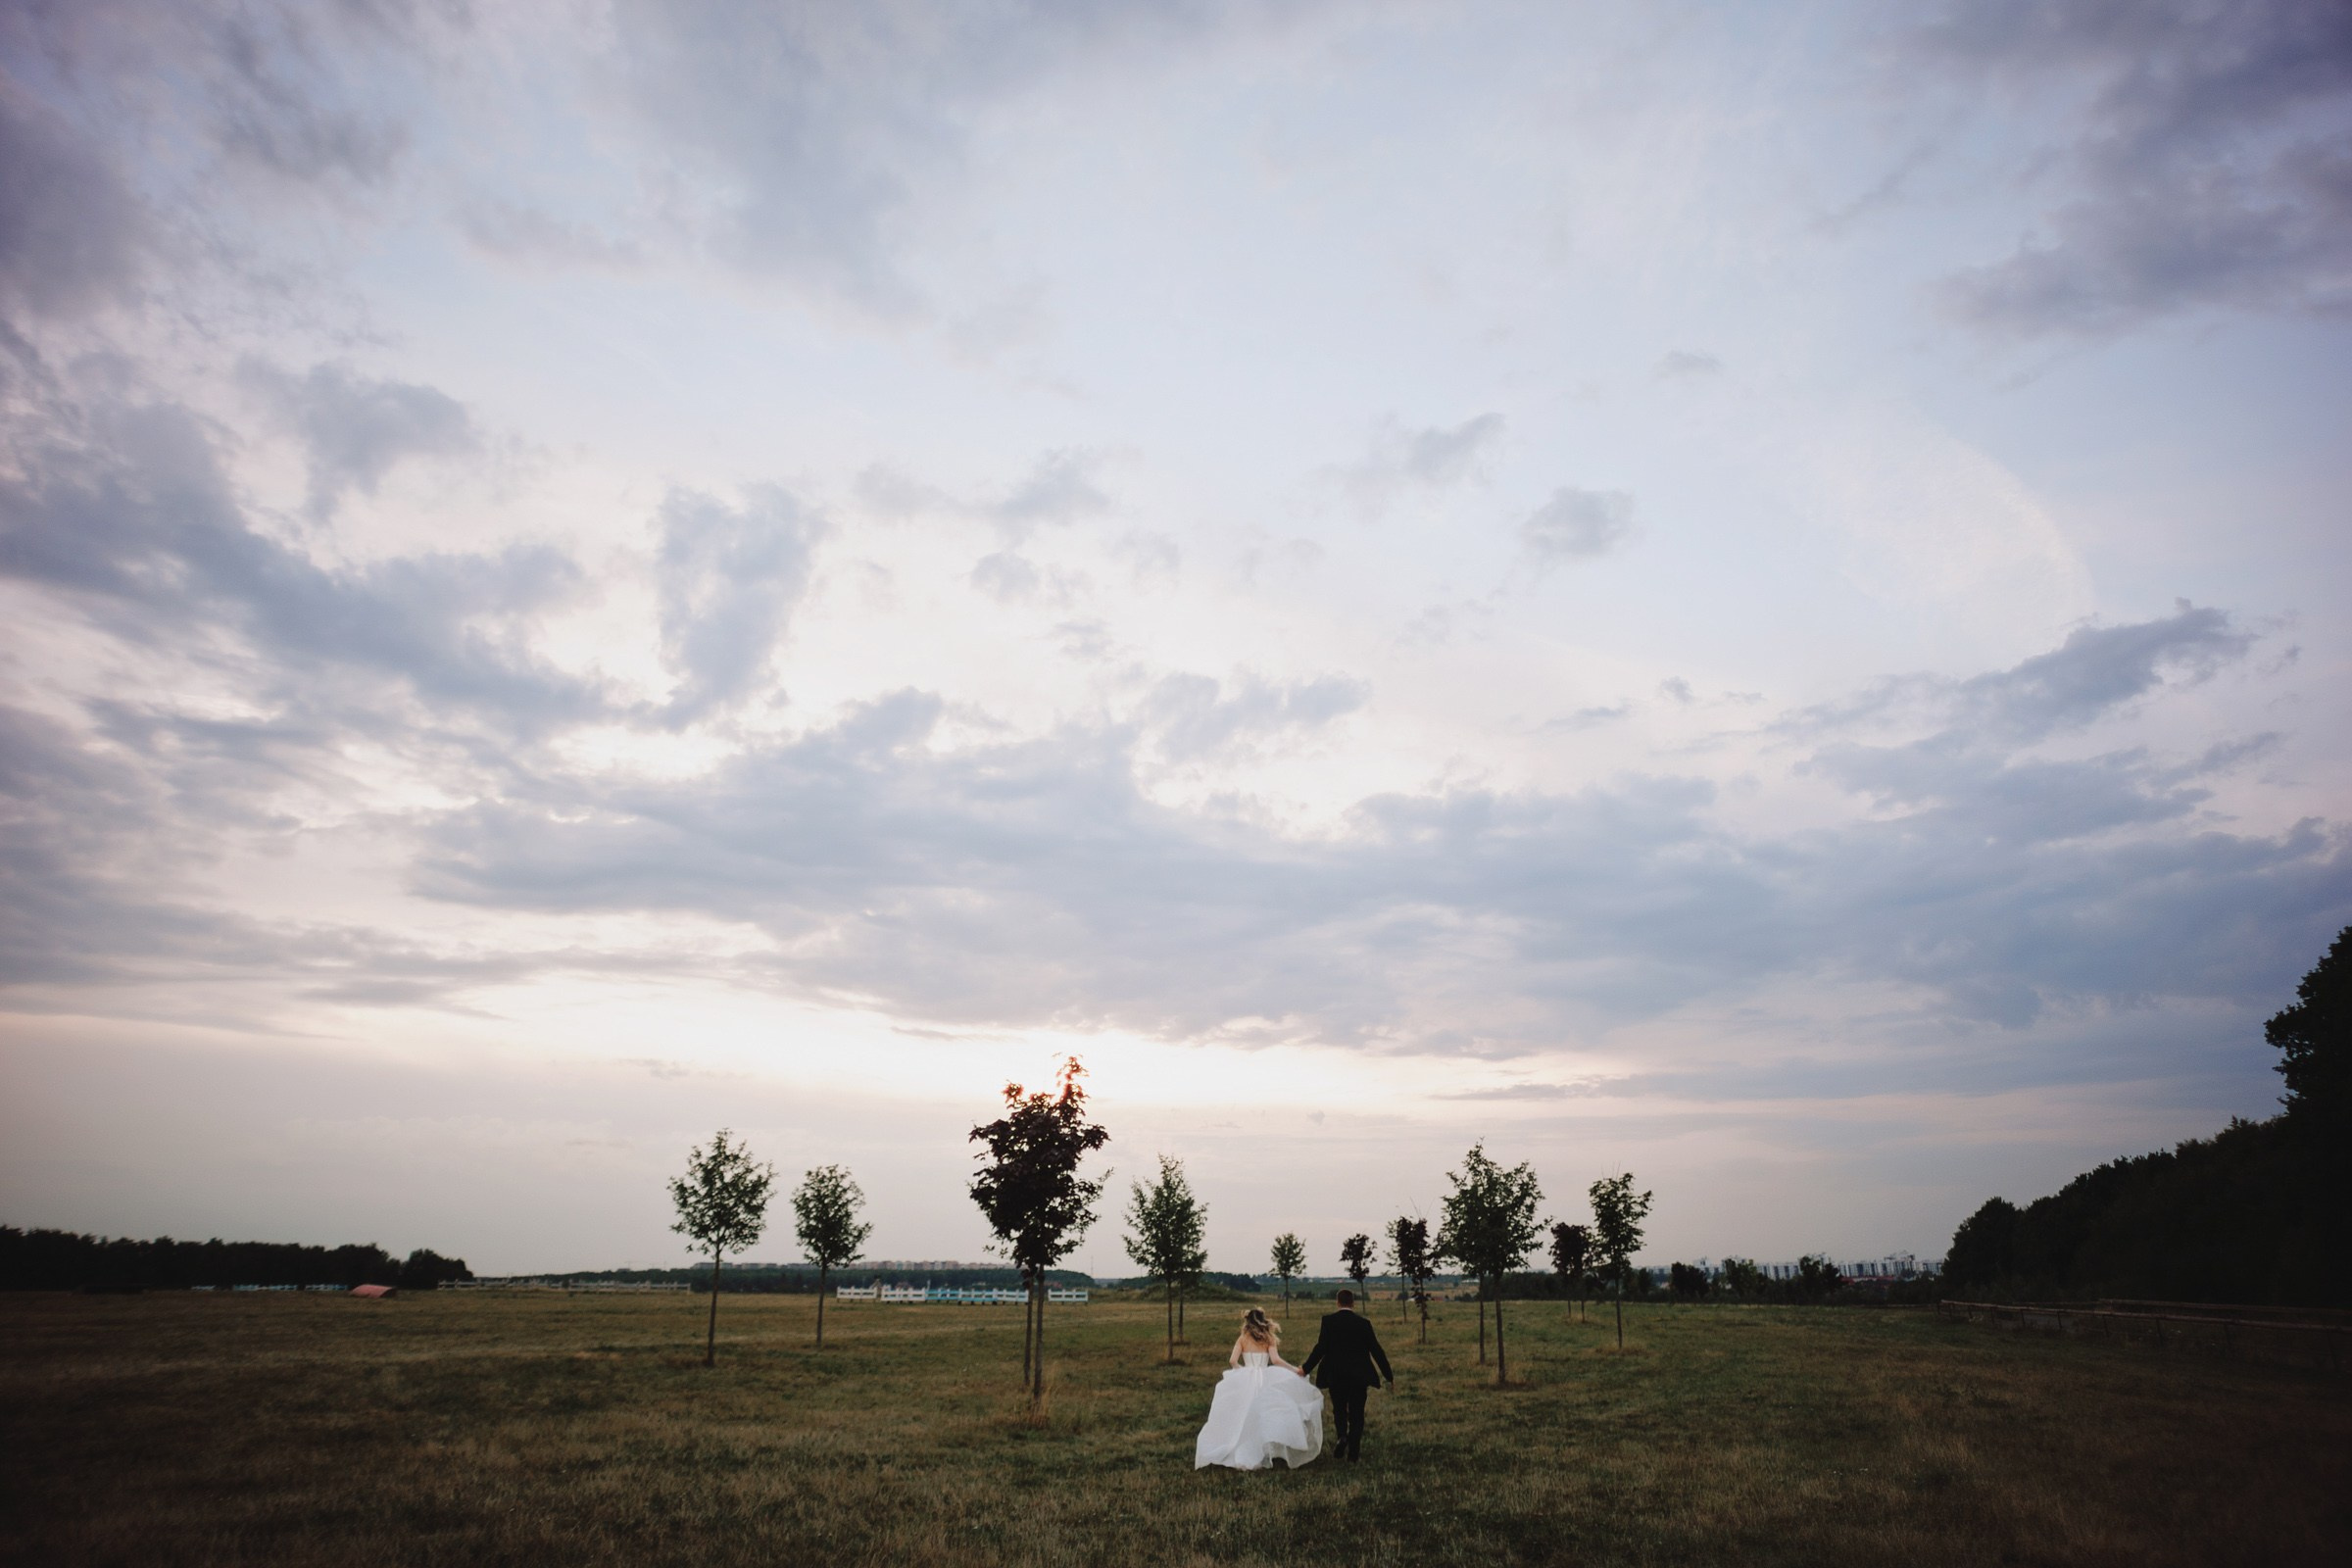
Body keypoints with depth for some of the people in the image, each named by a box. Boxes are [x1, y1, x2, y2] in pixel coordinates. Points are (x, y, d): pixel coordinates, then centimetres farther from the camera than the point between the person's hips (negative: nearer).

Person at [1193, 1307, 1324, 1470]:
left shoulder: (1242, 1339, 8)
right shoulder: (1269, 1339, 5)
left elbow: (1232, 1361, 0)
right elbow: (1276, 1360, -7)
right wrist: (1296, 1370, 0)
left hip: (1244, 1380, 1)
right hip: (1265, 1380, -1)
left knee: (1244, 1415, 5)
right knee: (1265, 1414, 4)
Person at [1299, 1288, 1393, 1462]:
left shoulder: (1328, 1320, -6)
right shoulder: (1363, 1323, -4)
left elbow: (1321, 1348, -11)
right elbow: (1376, 1351, -3)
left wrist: (1306, 1369, -3)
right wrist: (1389, 1377, 5)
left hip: (1335, 1375, 0)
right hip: (1359, 1376, 0)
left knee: (1339, 1410, 17)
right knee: (1356, 1414, 10)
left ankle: (1342, 1436, -8)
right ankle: (1353, 1452, 9)